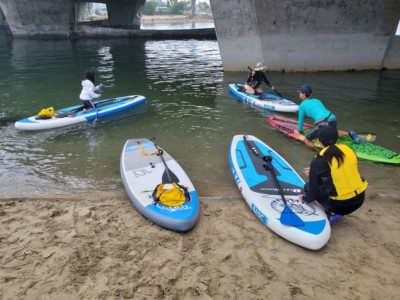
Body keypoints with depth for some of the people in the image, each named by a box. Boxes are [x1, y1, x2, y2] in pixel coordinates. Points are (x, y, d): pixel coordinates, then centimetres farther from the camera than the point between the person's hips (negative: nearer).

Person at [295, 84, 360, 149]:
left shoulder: (302, 105, 7)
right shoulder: (316, 100, 26)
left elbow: (301, 119, 16)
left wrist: (299, 130, 33)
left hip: (323, 124, -7)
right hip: (333, 119, 8)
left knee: (306, 140, 3)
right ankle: (350, 134, 19)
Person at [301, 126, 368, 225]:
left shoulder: (318, 161, -15)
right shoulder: (347, 150, 0)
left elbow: (313, 189, -7)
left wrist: (305, 198, 15)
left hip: (340, 205, -6)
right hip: (359, 198, 6)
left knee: (308, 186, 15)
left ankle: (332, 213, 3)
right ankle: (337, 212, 17)